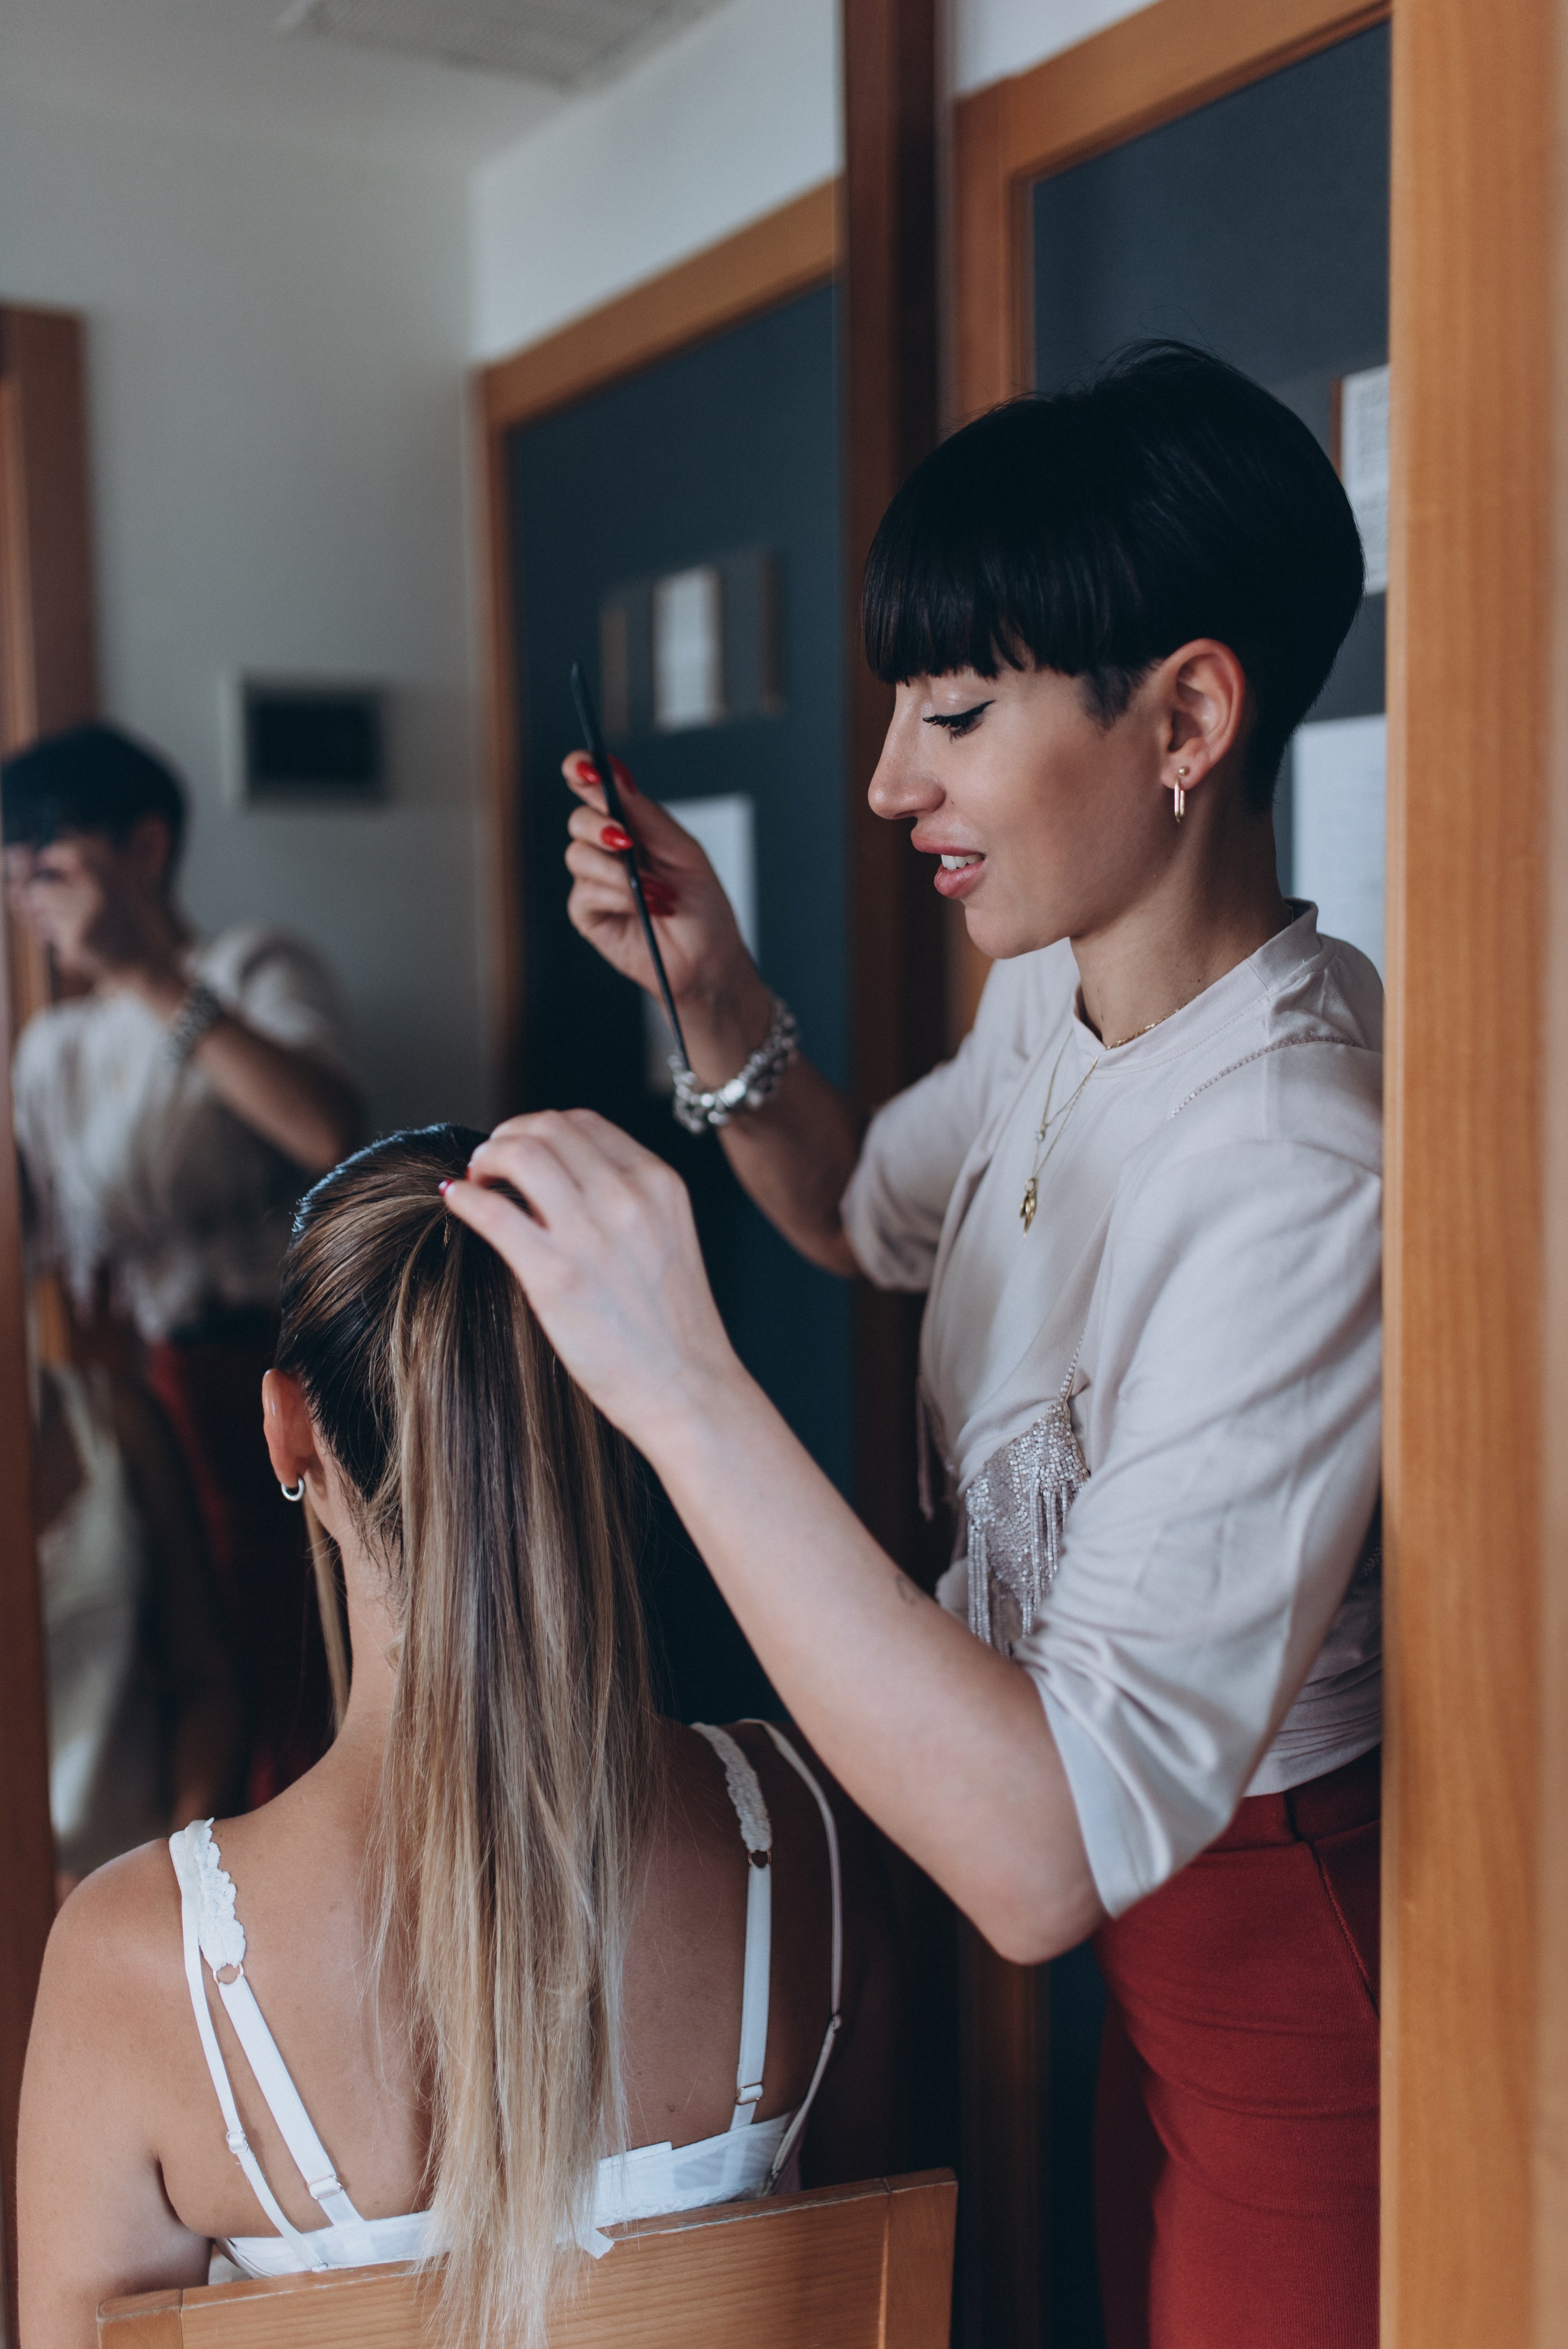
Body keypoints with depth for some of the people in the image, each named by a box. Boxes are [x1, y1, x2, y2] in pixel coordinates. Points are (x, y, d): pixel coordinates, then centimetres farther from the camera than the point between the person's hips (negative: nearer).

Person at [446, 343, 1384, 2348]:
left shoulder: (1302, 1176, -34)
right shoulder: (1056, 988, -6)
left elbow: (1050, 1858, -38)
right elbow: (864, 1211, 16)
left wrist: (680, 1388, -40)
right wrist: (712, 998, -2)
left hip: (1289, 1943, -8)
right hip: (1154, 1890, 8)